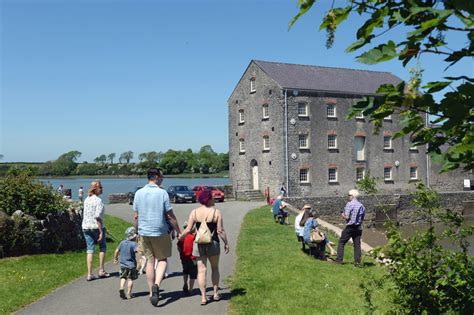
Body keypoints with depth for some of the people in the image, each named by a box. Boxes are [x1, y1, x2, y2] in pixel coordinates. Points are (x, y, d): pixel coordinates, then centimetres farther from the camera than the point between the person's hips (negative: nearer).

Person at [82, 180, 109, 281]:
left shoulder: (86, 199, 8)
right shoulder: (98, 201, -14)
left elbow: (85, 214, 13)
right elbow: (97, 217, -20)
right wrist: (101, 231, -18)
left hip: (86, 227, 6)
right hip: (96, 227, -6)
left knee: (90, 250, 7)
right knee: (102, 247, 14)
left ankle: (89, 274, 6)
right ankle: (101, 271, 16)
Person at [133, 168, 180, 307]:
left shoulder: (138, 193, 2)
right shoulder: (162, 193, -11)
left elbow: (135, 216, 7)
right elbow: (170, 216, -9)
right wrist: (178, 231, 1)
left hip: (144, 232, 4)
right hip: (160, 232, -4)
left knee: (150, 261, 14)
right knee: (162, 259, 11)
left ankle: (152, 292, 19)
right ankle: (156, 285, -11)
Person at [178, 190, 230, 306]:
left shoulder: (194, 212, -3)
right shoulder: (216, 212, -7)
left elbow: (188, 230, -5)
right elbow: (220, 231, -8)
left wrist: (180, 237, 13)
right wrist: (226, 243, 4)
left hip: (199, 244, 1)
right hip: (213, 243, -1)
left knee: (201, 270, 6)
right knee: (214, 268, 18)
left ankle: (203, 297, 4)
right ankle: (216, 293, 25)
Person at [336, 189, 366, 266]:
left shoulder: (349, 204, -11)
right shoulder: (362, 206, 9)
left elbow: (347, 217, -15)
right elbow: (362, 218, 12)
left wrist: (342, 215, 4)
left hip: (350, 227, -5)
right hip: (358, 227, 5)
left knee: (341, 242, 6)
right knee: (357, 244, 7)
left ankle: (339, 259, 4)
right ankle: (357, 262, 5)